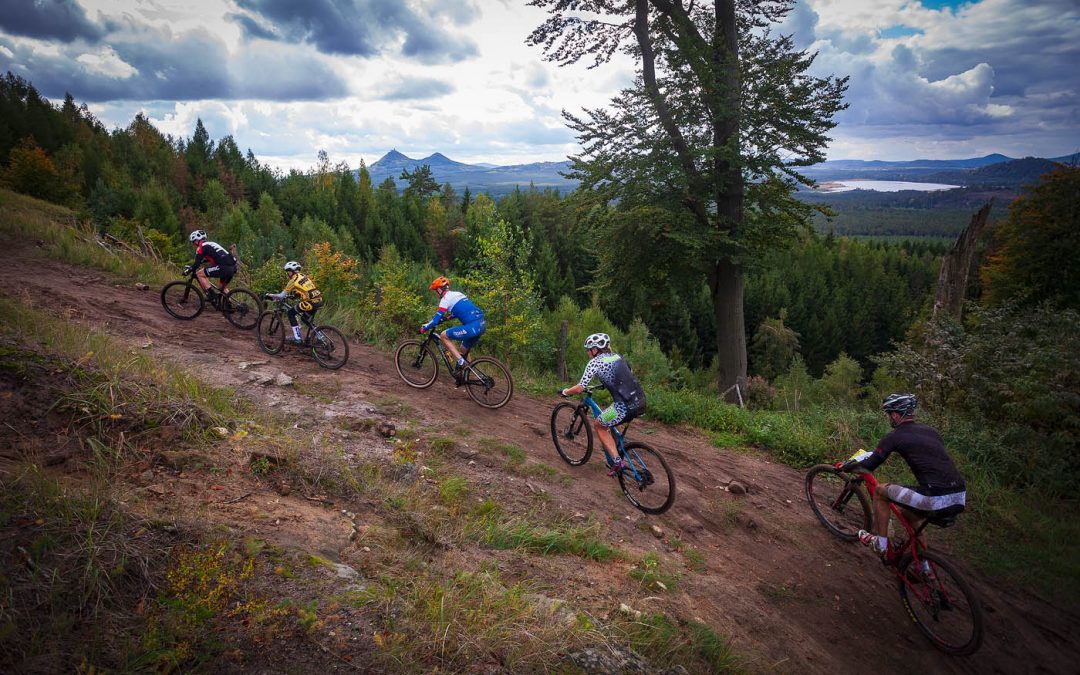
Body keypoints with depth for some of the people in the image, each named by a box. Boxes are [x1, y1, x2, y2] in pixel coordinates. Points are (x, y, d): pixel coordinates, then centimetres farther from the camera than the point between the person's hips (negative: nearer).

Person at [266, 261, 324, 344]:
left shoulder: (293, 281, -1)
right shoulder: (304, 276, 19)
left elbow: (281, 296, 2)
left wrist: (271, 295, 18)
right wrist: (294, 295, 43)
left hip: (310, 303, -7)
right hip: (319, 300, 7)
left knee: (291, 313, 12)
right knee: (306, 319, 28)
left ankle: (297, 338, 9)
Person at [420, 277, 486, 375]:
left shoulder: (446, 298, -2)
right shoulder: (457, 293, 23)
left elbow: (436, 319, -6)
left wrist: (423, 328, 8)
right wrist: (446, 318, 43)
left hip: (473, 326, -9)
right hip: (482, 324, 9)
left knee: (443, 336, 2)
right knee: (464, 352, 24)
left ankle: (460, 361, -2)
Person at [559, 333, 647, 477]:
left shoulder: (594, 362, -1)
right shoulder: (617, 356, 20)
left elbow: (580, 388, -3)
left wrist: (564, 392, 15)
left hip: (626, 407, -7)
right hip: (641, 402, 7)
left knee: (598, 425, 18)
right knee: (606, 421, 31)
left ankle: (616, 462, 10)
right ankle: (615, 453, 35)